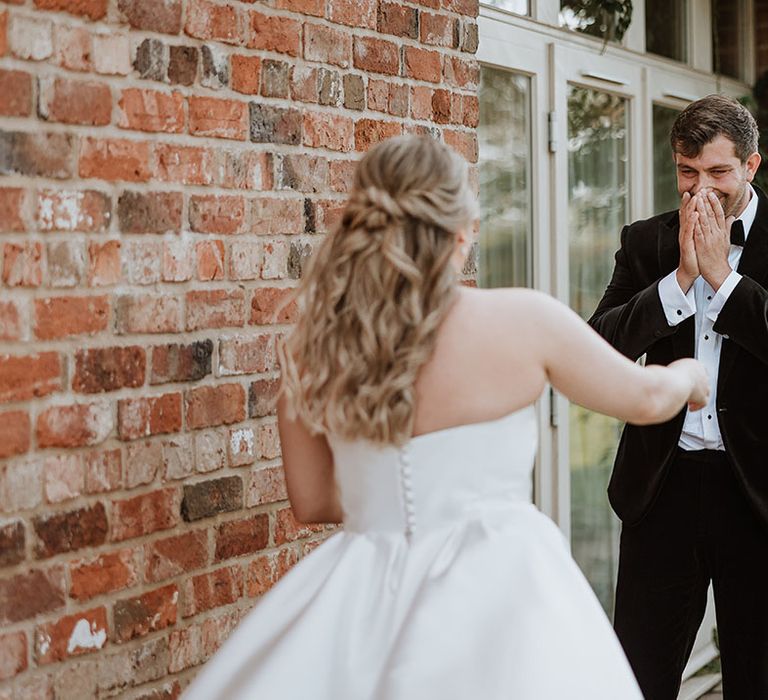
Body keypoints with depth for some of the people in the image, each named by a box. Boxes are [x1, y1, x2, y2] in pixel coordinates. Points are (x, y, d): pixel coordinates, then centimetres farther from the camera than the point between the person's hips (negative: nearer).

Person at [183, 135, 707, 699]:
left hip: (367, 590, 4)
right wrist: (688, 374, 29)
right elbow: (645, 398, 6)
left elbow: (311, 501, 12)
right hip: (494, 587, -3)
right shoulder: (521, 319, -9)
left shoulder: (315, 345, 0)